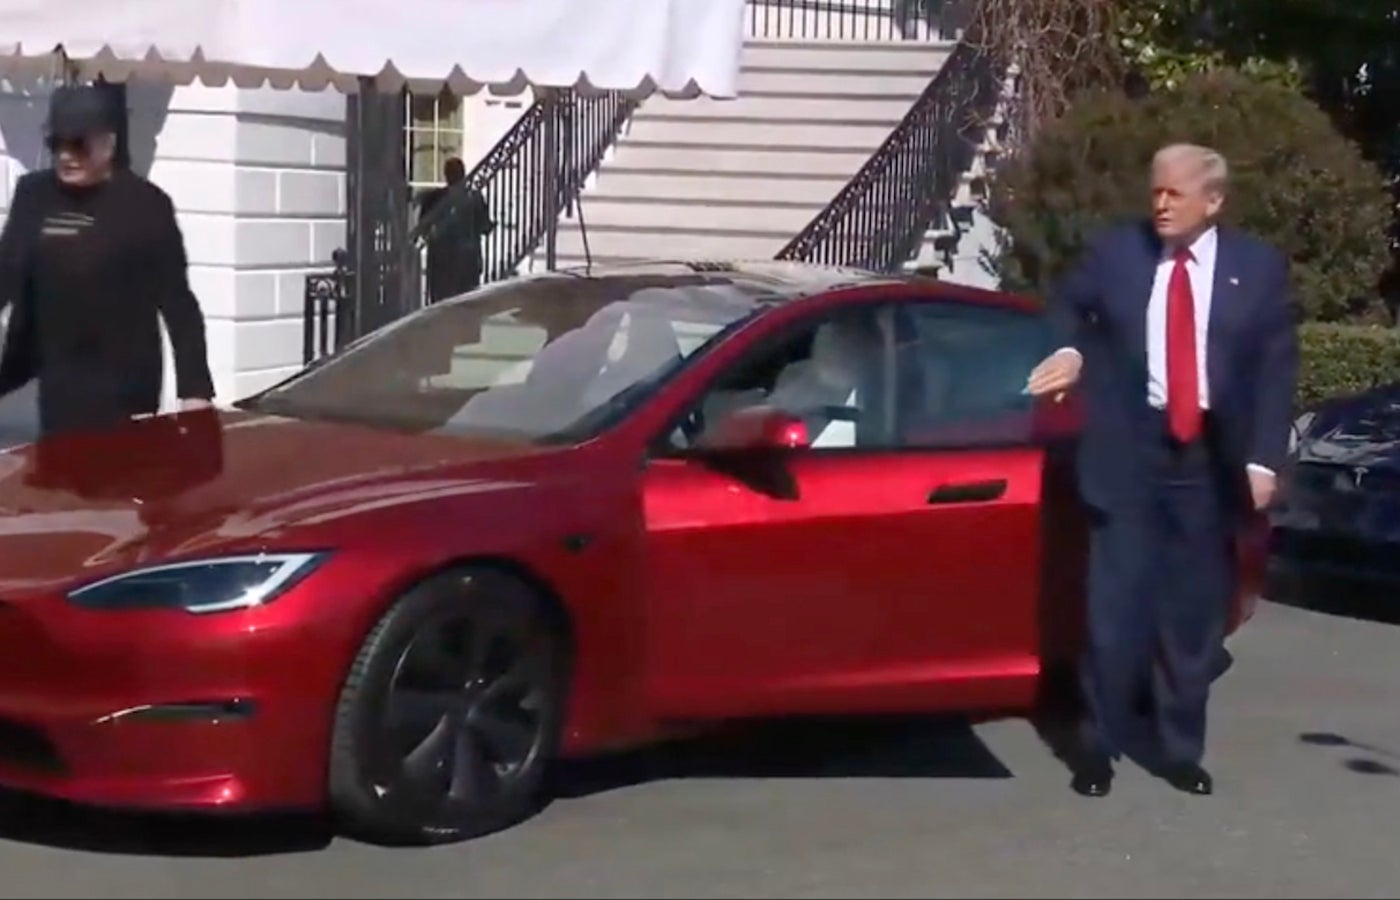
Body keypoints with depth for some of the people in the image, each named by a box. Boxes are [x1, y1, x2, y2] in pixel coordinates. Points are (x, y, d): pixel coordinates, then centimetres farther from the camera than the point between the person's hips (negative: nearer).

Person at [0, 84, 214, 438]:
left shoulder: (146, 204, -8)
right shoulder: (33, 194, 3)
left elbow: (176, 301, -8)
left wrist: (195, 387, -13)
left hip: (125, 382, -4)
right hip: (57, 376, 4)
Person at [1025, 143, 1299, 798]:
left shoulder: (1259, 268, 4)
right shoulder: (1113, 253, 3)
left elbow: (1277, 369, 3)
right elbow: (1066, 306, 19)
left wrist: (1263, 459, -5)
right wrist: (1071, 351, -5)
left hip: (1211, 460, 1)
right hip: (1129, 451, -1)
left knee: (1194, 613, 8)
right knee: (1116, 606, -1)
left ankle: (1181, 750, 21)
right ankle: (1099, 748, 11)